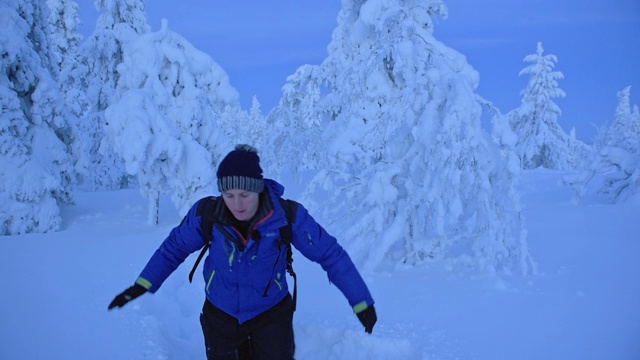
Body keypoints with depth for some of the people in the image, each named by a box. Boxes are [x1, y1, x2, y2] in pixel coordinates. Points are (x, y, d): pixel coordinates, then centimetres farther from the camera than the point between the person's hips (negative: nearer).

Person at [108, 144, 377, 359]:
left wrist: (361, 301, -11)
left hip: (271, 314, -1)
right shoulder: (206, 213, -20)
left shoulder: (288, 216, -24)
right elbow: (175, 247, -3)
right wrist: (142, 284, -8)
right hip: (220, 314, 2)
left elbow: (330, 253, -15)